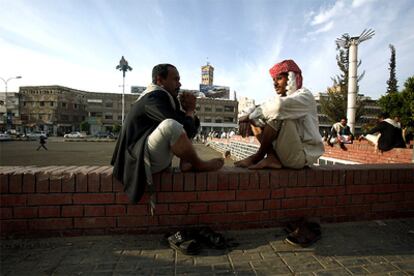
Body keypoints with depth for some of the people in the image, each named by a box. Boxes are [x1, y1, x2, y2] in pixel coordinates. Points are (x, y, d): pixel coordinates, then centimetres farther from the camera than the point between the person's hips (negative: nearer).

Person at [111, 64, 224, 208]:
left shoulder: (167, 97, 12)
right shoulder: (154, 98, -16)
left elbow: (193, 127, 14)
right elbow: (186, 130, -26)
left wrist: (188, 109, -5)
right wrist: (190, 111, -6)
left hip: (159, 155, 10)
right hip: (145, 158, -10)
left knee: (189, 125, 19)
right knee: (171, 125, -37)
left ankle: (185, 162, -4)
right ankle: (199, 165, -11)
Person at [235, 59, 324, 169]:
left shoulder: (305, 95, -8)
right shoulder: (281, 98, 14)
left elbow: (278, 106, -30)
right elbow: (260, 110, 0)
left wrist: (250, 115, -23)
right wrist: (249, 117, -22)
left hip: (302, 154, -7)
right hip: (282, 154, 7)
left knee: (277, 114, -25)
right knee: (255, 118, 2)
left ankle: (259, 156, -16)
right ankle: (273, 158, -14)